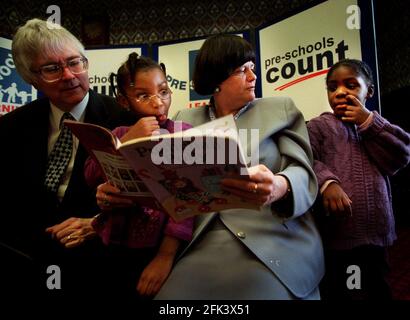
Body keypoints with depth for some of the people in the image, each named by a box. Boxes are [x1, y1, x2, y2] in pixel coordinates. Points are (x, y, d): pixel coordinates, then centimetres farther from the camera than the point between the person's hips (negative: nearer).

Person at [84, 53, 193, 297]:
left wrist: (166, 255, -20)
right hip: (116, 246, 4)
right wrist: (127, 141, -16)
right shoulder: (119, 135, 8)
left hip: (158, 247, -3)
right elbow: (91, 178, -5)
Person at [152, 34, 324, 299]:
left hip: (274, 244, 0)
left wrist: (280, 186, -25)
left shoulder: (281, 108, 10)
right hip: (204, 246, 1)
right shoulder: (187, 119, 14)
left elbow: (301, 170, 0)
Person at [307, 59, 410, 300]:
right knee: (340, 292, 7)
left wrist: (368, 121, -5)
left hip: (376, 235, 5)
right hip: (338, 236, -5)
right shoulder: (319, 125, -1)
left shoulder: (376, 126, 14)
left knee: (378, 291, 21)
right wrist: (326, 181, -32)